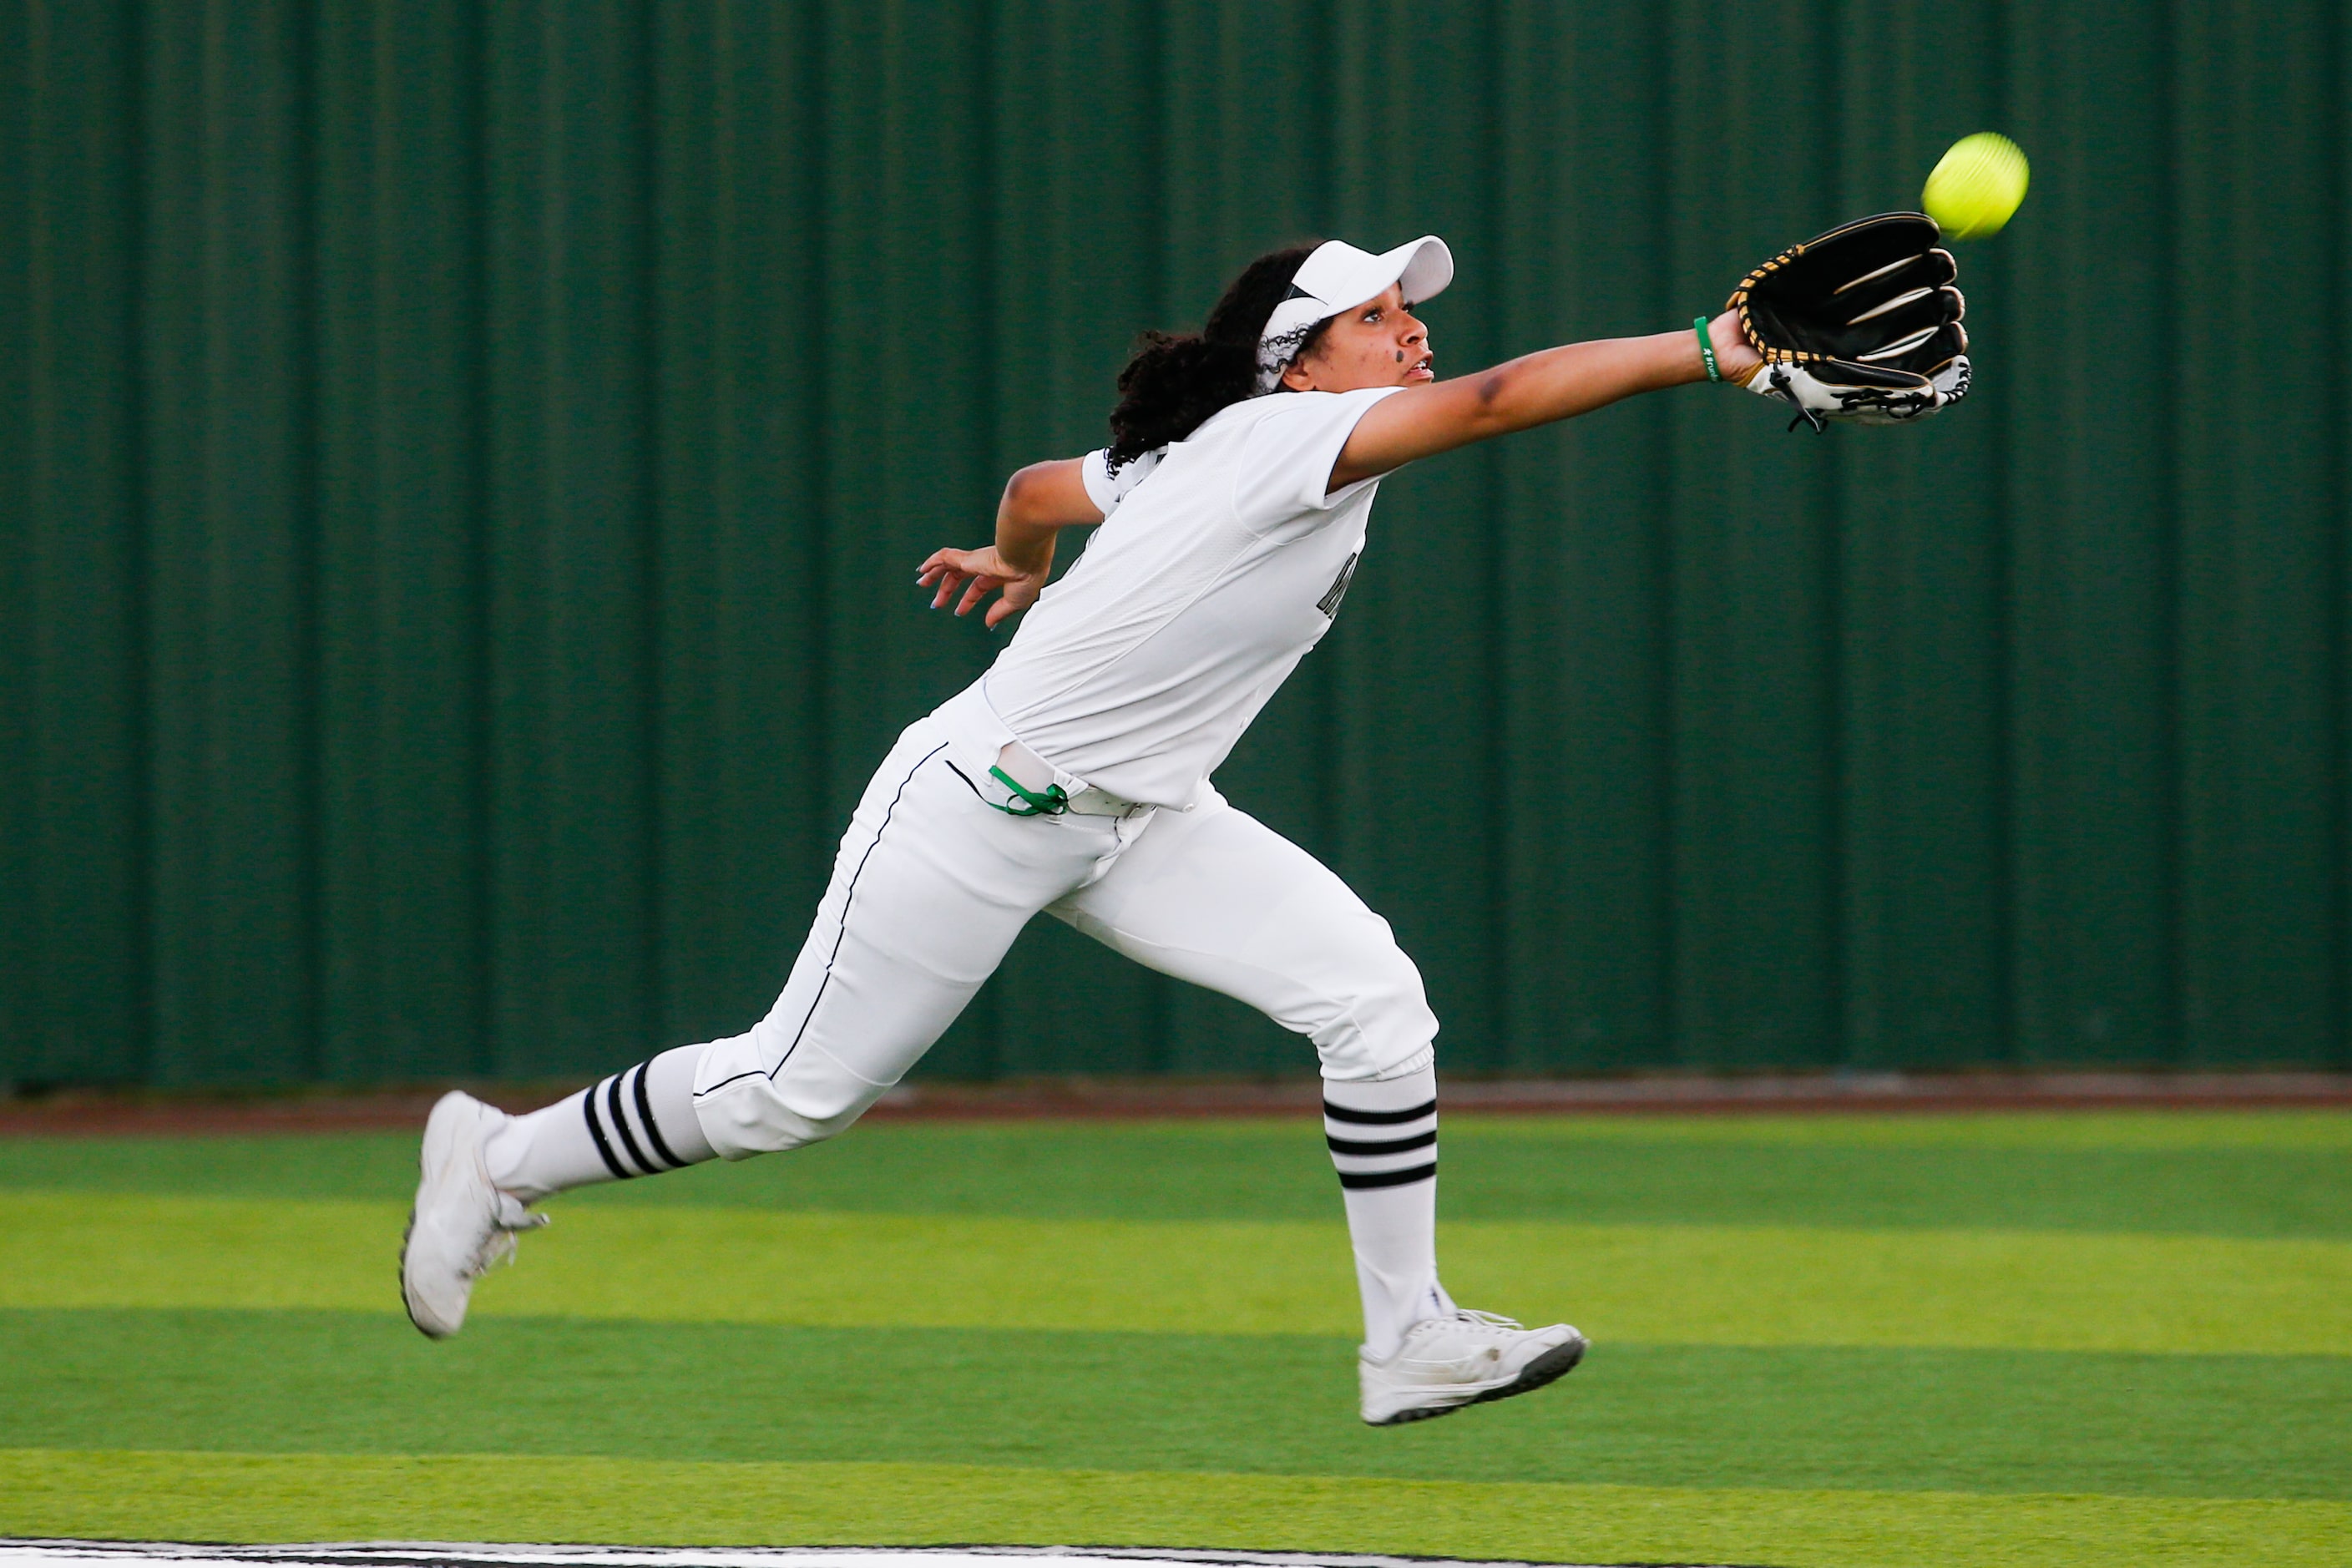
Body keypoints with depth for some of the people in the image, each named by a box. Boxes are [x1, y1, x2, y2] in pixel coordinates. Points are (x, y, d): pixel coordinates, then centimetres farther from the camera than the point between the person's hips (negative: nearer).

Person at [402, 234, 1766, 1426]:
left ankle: (1411, 1342, -3)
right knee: (794, 1092, 1)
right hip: (983, 808, -9)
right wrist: (1707, 353, -41)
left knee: (1374, 999, -8)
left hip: (1135, 823, 9)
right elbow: (1494, 401, -36)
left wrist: (1017, 568, 43)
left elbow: (1039, 487, 20)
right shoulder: (1281, 435, -22)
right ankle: (502, 1161, 23)